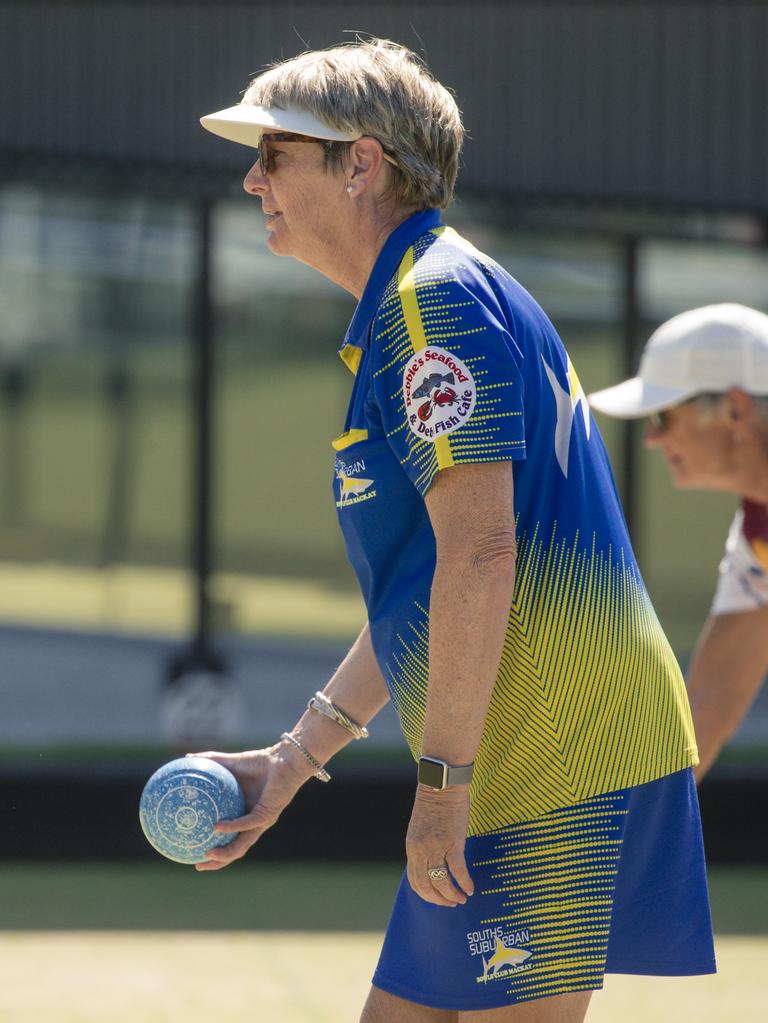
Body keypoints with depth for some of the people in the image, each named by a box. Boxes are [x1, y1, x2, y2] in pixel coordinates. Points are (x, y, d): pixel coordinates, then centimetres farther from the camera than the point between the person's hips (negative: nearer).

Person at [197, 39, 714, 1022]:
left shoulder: (438, 298, -11)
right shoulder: (403, 313, 21)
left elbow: (481, 554, -20)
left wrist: (442, 784, -20)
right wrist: (291, 760, 24)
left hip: (561, 768, -10)